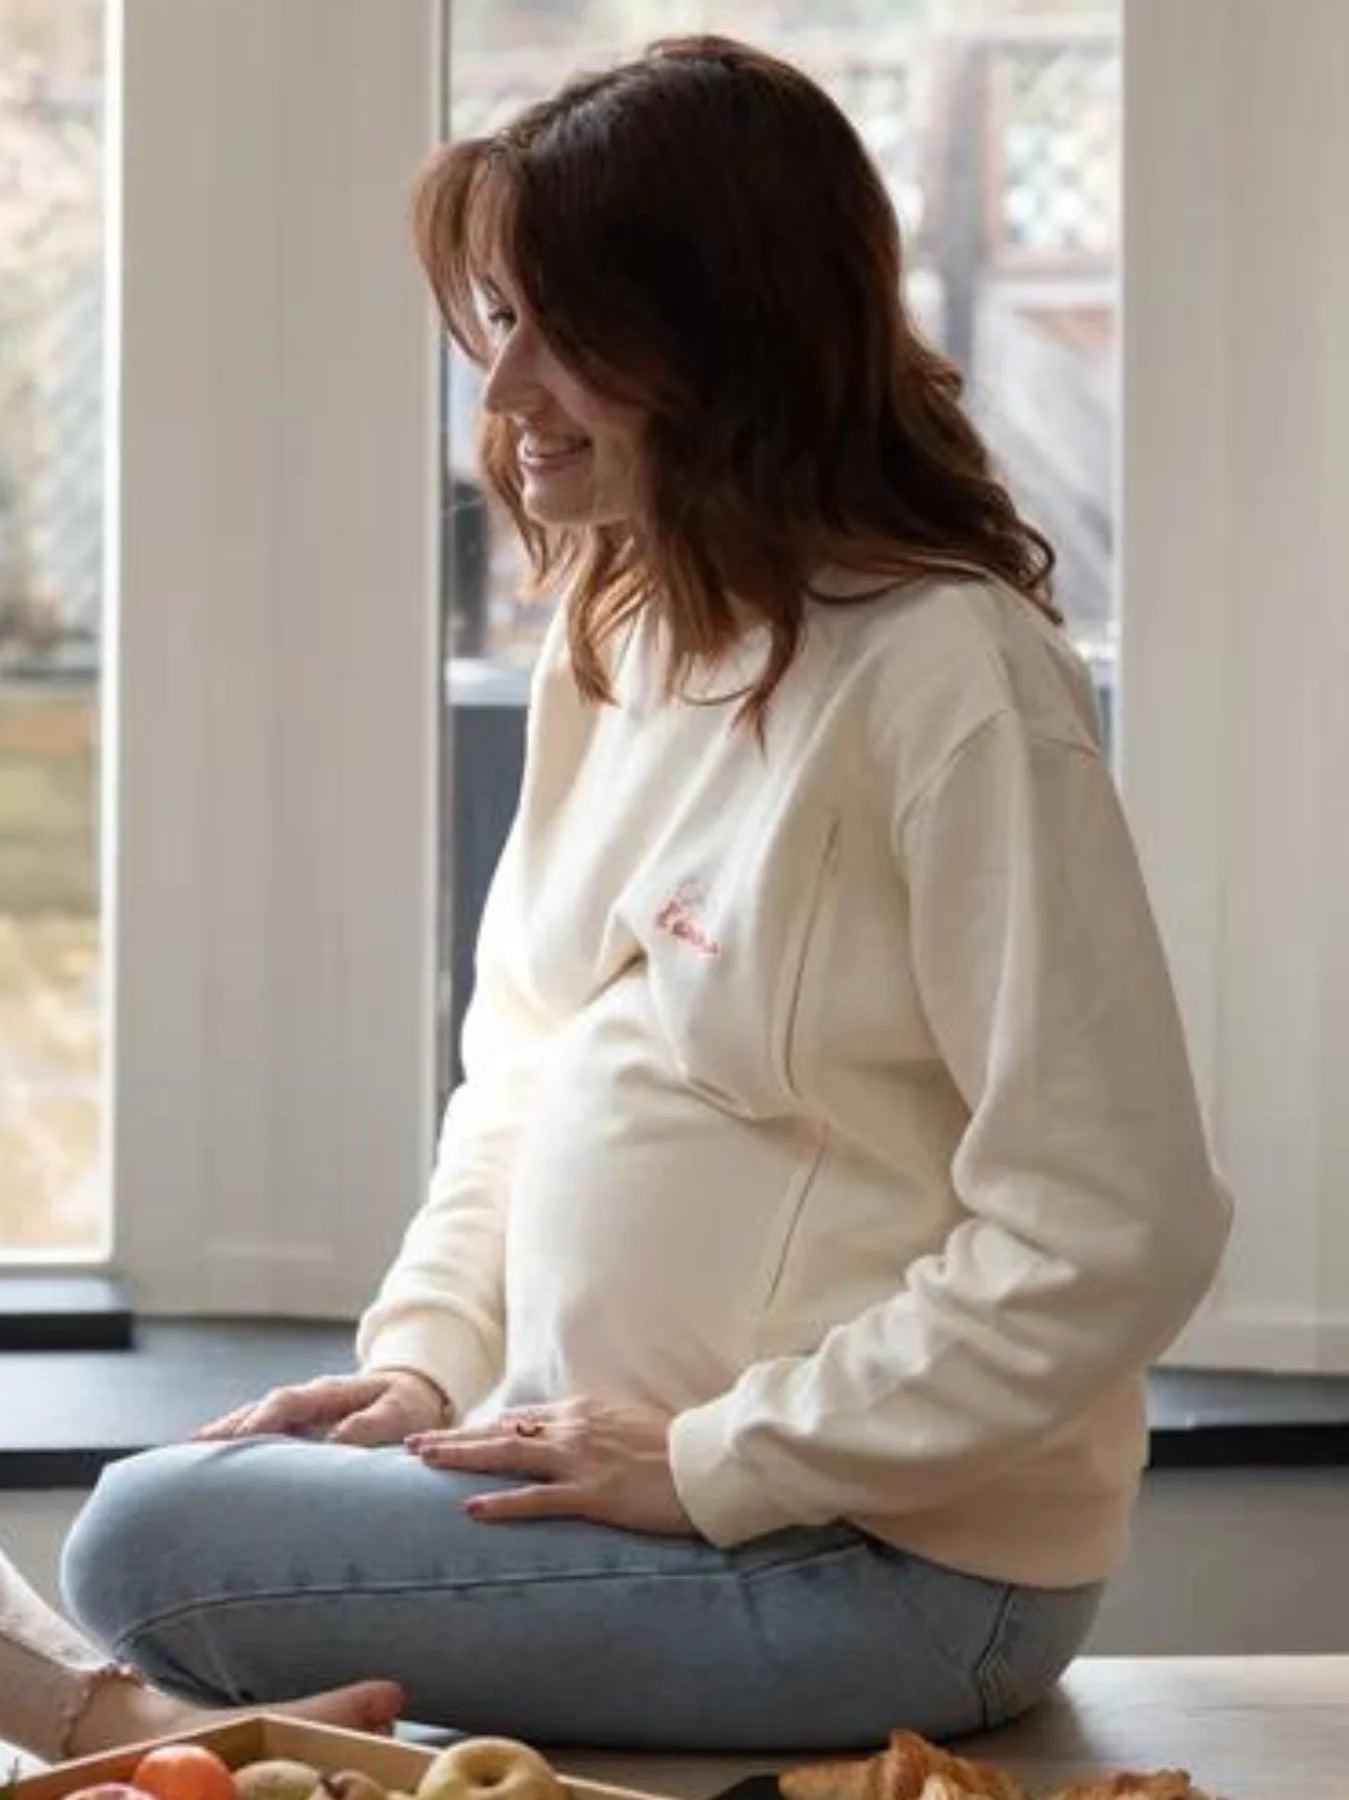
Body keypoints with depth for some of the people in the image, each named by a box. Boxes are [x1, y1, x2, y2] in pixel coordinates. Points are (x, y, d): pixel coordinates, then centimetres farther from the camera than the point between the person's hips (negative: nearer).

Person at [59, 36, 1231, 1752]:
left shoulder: (946, 680, -19)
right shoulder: (609, 641, 7)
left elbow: (1115, 1239, -21)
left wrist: (714, 1462, -18)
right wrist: (432, 1352, 2)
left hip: (886, 1560, -8)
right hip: (599, 1456, 8)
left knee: (151, 1552, -17)